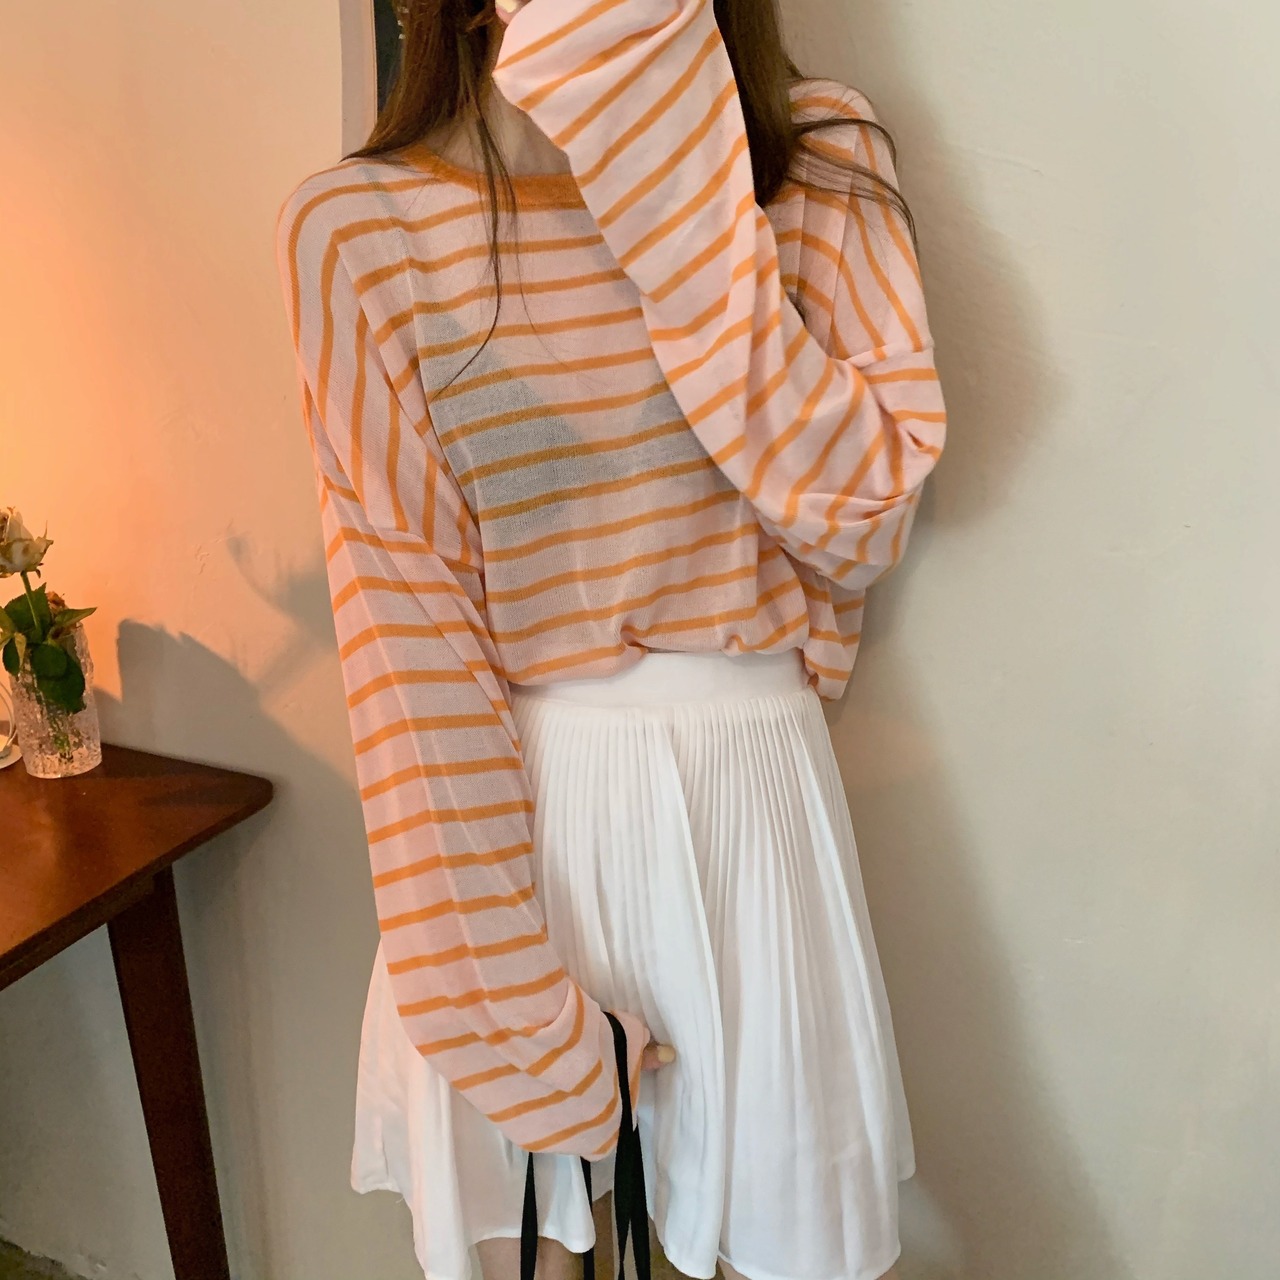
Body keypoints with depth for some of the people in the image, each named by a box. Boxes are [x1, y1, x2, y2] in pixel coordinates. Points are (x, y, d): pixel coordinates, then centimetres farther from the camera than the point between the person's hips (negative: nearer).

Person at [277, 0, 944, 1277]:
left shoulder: (818, 157, 0)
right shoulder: (357, 228, -7)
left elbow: (861, 509, -12)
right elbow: (403, 622, -10)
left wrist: (682, 171, -18)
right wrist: (503, 1009, -10)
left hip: (753, 797, 2)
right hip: (511, 806, -1)